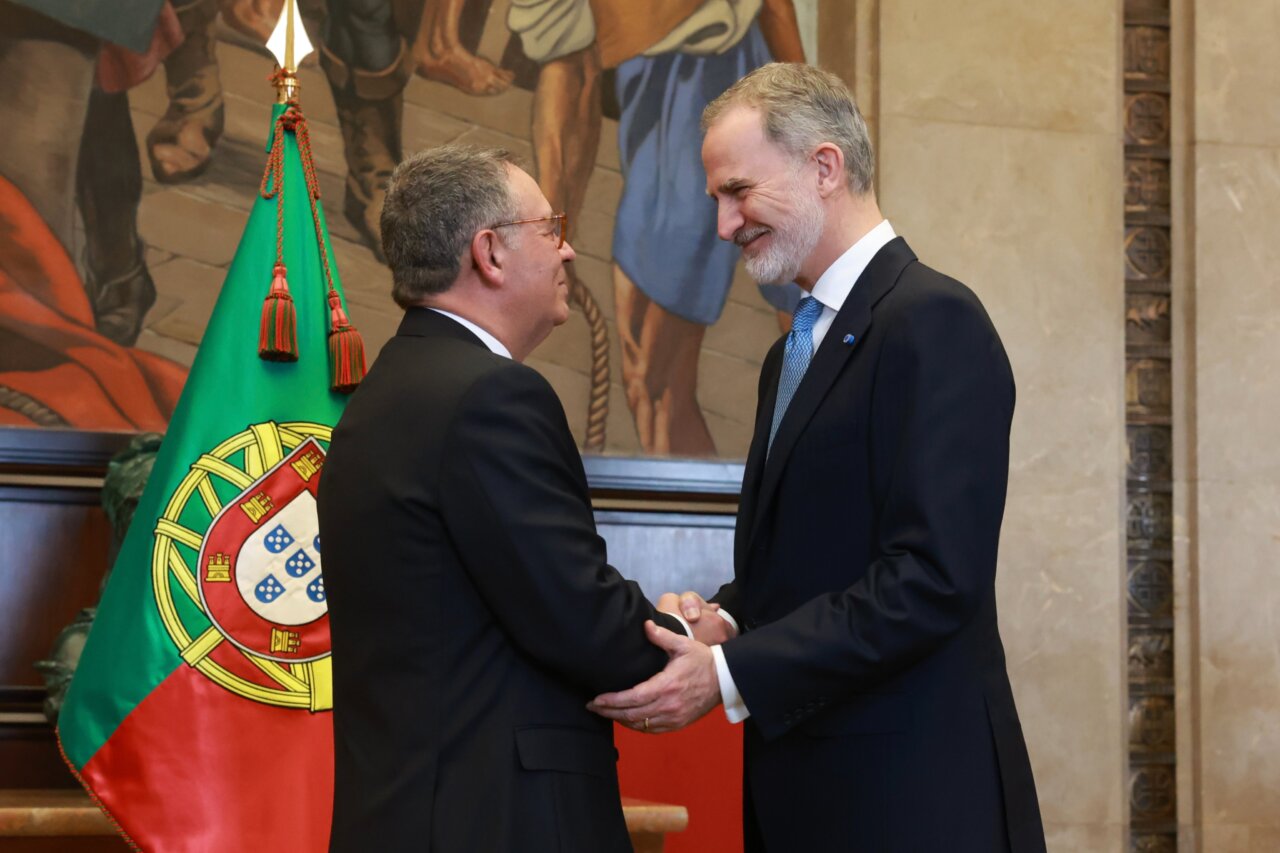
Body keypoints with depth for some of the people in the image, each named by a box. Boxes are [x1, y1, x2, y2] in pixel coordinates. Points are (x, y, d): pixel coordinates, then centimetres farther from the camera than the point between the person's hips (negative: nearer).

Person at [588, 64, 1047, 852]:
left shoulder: (933, 321, -12)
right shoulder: (793, 353, 17)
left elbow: (935, 576, -21)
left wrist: (730, 676, -20)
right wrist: (723, 618, -2)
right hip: (802, 788, 8)